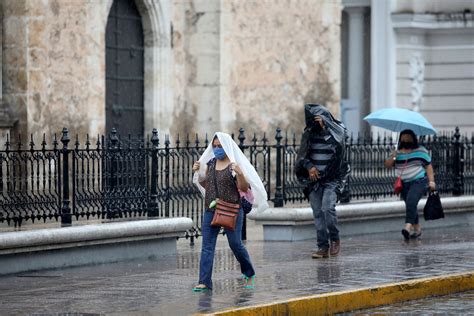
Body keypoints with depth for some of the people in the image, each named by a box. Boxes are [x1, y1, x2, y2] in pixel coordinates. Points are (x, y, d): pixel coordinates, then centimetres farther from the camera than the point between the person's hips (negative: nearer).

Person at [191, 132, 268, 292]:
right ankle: (204, 282, -4)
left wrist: (240, 174, -27)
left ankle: (249, 274, 27)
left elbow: (244, 188, -11)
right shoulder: (210, 163, 10)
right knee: (207, 245, -3)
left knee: (235, 243, 4)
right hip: (210, 210, 5)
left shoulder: (235, 165, -7)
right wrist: (198, 172, 5)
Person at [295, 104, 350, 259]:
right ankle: (323, 247, 2)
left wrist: (325, 124, -24)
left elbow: (340, 141, -24)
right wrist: (309, 166, -11)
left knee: (327, 208, -21)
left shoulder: (337, 130, -2)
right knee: (318, 213, 0)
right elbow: (302, 155, 8)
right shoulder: (310, 133, 7)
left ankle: (335, 239, -3)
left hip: (332, 178, -4)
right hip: (314, 178, 4)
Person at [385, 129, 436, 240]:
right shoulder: (398, 153, 11)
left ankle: (408, 227, -37)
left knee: (411, 202, -25)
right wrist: (392, 157, -14)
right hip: (404, 184, 5)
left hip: (419, 182, -5)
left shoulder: (420, 151, 2)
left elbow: (428, 166, 2)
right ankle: (417, 228, 24)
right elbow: (388, 165, 6)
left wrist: (431, 181, -6)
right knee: (410, 206, 10)